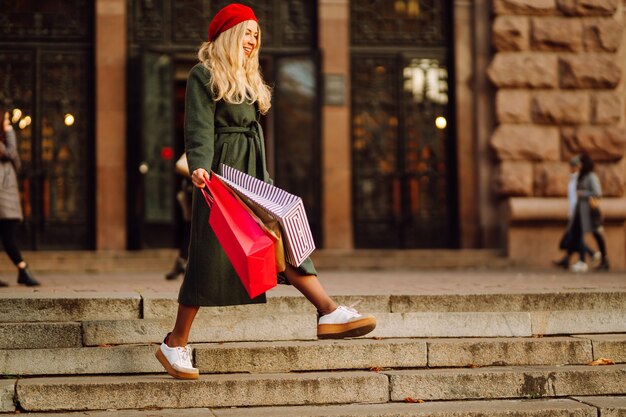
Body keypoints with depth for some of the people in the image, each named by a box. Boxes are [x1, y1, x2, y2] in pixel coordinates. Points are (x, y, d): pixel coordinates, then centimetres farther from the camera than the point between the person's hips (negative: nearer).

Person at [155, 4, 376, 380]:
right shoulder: (204, 76, -5)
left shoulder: (249, 77, 20)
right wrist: (199, 166, -32)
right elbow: (199, 128, -16)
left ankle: (329, 313, -16)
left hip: (253, 172, 8)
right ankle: (176, 343, 5)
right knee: (209, 255, -5)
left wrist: (264, 179, 24)